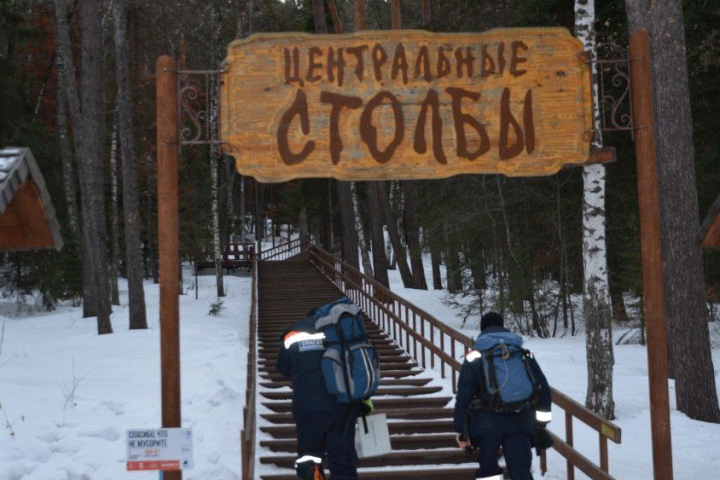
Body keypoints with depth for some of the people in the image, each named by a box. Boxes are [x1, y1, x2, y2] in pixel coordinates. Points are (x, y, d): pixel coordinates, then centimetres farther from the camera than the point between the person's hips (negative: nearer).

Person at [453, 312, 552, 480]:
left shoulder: (475, 357, 3)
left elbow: (464, 395, 0)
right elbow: (542, 387, 12)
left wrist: (461, 430, 5)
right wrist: (541, 421, 18)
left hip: (487, 424, -2)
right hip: (519, 422, 2)